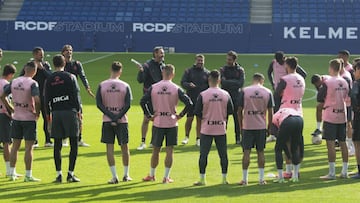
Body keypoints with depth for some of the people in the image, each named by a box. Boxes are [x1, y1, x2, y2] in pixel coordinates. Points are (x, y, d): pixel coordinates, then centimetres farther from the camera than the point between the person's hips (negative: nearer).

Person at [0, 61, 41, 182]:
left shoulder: (14, 82, 4)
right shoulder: (32, 83, -14)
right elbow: (37, 100, -26)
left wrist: (10, 108, 12)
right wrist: (37, 113, -11)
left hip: (16, 118, 5)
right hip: (29, 119, -5)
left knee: (15, 146, 13)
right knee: (28, 148, 0)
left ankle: (12, 173, 18)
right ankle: (28, 175, 2)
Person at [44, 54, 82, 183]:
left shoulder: (49, 80, 8)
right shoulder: (70, 77, 1)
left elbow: (46, 100, 9)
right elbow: (76, 95, -3)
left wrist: (48, 118, 15)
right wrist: (78, 111, 2)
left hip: (55, 113, 3)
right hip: (70, 111, -3)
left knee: (57, 145, 6)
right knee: (73, 144, 2)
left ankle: (58, 174, 5)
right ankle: (70, 174, -3)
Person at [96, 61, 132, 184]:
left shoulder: (102, 85, -2)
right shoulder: (125, 86, -4)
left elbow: (99, 104, -7)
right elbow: (127, 105, -11)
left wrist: (111, 117, -7)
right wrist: (117, 117, -10)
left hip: (107, 120, 0)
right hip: (122, 120, 0)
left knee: (109, 148, 3)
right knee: (124, 147, 12)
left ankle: (114, 177, -2)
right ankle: (126, 175, 20)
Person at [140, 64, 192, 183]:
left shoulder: (153, 87, -3)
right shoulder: (176, 89, -6)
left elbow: (143, 102, -8)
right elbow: (189, 103, -12)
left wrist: (149, 115, 0)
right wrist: (180, 115, -1)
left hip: (157, 123, 1)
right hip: (172, 123, -1)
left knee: (155, 150, 12)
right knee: (169, 150, 5)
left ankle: (151, 175, 23)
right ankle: (166, 177, 6)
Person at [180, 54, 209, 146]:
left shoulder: (207, 73, 8)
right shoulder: (189, 71, 4)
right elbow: (183, 82, -3)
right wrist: (188, 85, -24)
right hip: (191, 100, -1)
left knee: (200, 120, 2)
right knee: (189, 119, 0)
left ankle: (198, 139, 8)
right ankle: (186, 137, 16)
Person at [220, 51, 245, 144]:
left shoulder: (240, 70, 4)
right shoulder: (223, 69, 4)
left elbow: (240, 84, -9)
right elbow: (223, 82, -10)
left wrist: (228, 82, -10)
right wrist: (234, 82, -13)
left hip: (236, 97, 0)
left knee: (237, 118, 3)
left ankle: (238, 138, 10)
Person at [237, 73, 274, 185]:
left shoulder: (244, 91, -2)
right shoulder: (268, 92, 1)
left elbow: (239, 110, -1)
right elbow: (270, 112, 2)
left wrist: (240, 125, 10)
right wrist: (269, 127, 12)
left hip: (247, 126, -1)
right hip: (261, 126, 1)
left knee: (246, 152, 3)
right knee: (260, 152, 9)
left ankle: (244, 179, 4)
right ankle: (261, 179, 9)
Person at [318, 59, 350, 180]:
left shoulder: (328, 83, -13)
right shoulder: (344, 82, 5)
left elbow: (320, 99, -8)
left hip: (330, 116, -6)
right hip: (342, 116, 6)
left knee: (330, 144, -4)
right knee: (342, 143, 11)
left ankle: (331, 173, -4)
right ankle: (344, 172, 14)